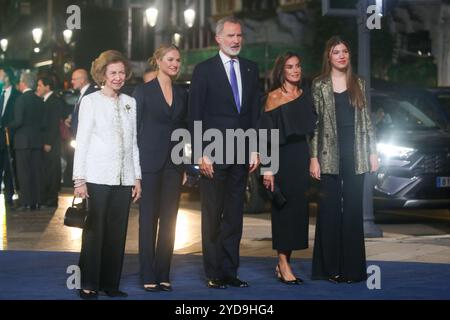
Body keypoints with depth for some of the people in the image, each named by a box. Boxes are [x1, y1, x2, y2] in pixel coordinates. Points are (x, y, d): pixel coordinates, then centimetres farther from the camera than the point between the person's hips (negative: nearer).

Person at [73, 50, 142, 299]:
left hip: (124, 178, 4)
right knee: (95, 230, -4)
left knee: (117, 232, 4)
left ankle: (110, 283, 12)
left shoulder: (130, 103, 13)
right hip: (98, 177, -4)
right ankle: (88, 285, 3)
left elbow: (133, 142, 15)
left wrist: (137, 177, 11)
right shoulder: (91, 101, 1)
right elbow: (81, 141, -1)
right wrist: (79, 179, -7)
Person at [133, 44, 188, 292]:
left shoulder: (182, 93, 11)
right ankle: (148, 277, 3)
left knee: (169, 221, 5)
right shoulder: (143, 91, -2)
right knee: (148, 220, -1)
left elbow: (183, 128, 15)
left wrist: (185, 164, 10)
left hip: (174, 163, 4)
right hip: (150, 162, -4)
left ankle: (163, 275, 11)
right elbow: (134, 128, -3)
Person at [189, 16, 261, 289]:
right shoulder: (204, 70, -1)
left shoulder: (251, 69, 11)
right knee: (212, 216, 2)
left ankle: (230, 271, 13)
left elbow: (255, 113, 12)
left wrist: (255, 150, 5)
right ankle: (214, 274, 8)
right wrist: (201, 154, -10)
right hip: (214, 154, -4)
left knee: (234, 216, 7)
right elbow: (196, 116, -4)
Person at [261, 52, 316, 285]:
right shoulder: (274, 97, -5)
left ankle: (284, 262, 14)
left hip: (301, 155, 6)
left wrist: (312, 159, 9)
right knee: (284, 208, -5)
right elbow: (267, 134, -9)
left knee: (298, 208, 6)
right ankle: (283, 264, 0)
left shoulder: (305, 95, 13)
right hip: (282, 158, -6)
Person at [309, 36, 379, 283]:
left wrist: (373, 152, 6)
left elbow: (366, 120, 11)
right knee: (330, 209, 0)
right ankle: (331, 267, 5)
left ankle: (352, 267, 8)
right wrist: (313, 157, -6)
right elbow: (314, 123, 0)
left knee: (353, 209, 4)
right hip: (329, 154, -2)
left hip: (355, 154, 2)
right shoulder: (319, 85, 2)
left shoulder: (359, 83, 10)